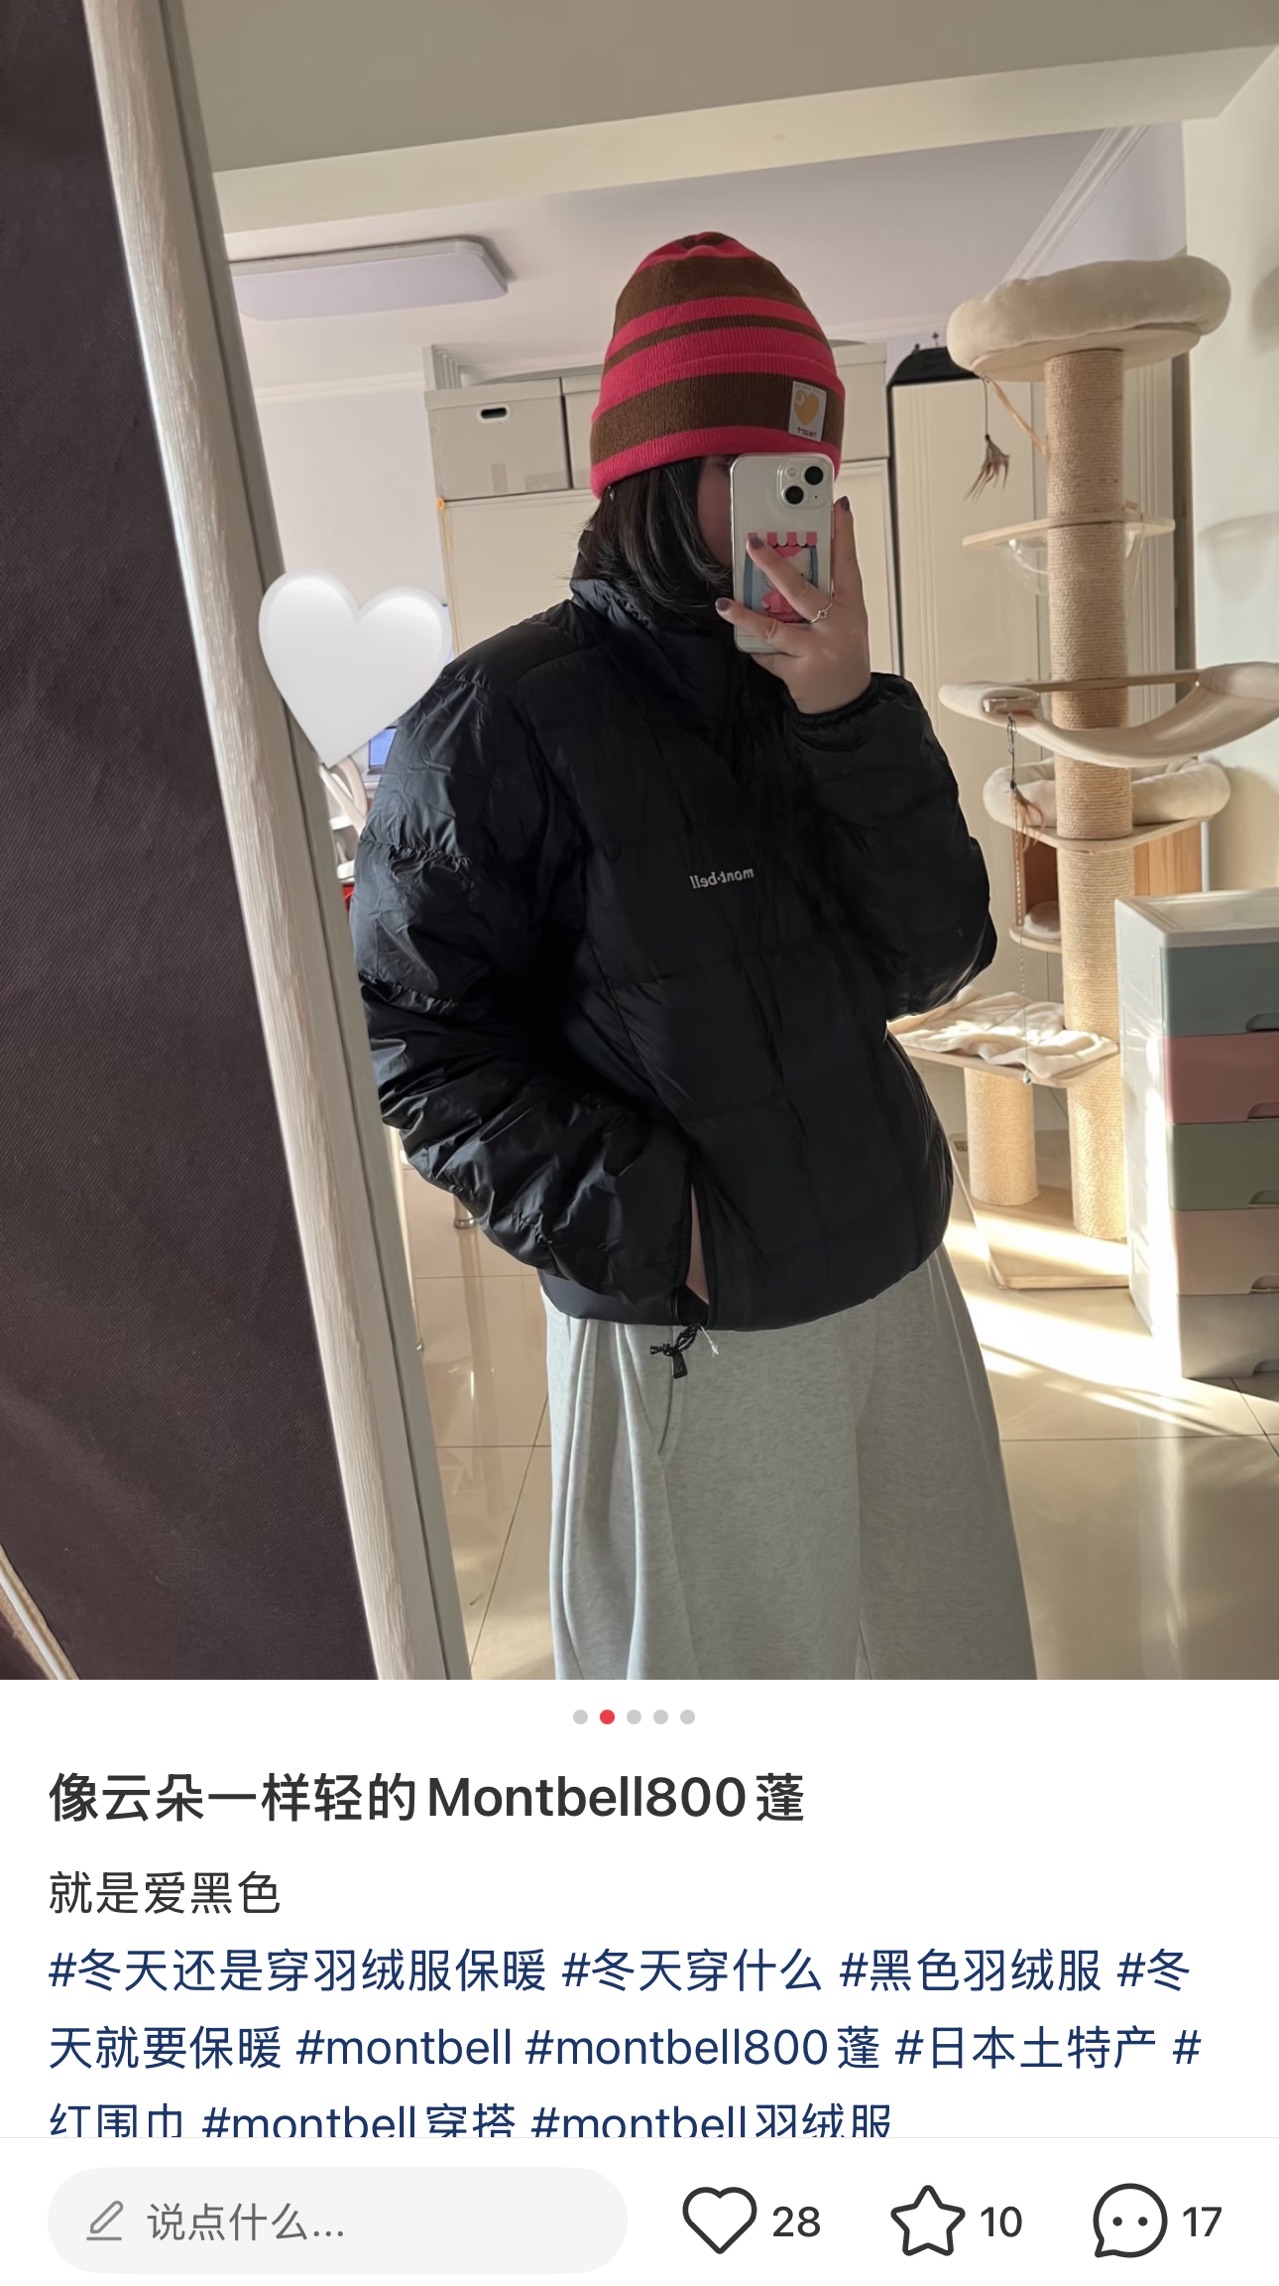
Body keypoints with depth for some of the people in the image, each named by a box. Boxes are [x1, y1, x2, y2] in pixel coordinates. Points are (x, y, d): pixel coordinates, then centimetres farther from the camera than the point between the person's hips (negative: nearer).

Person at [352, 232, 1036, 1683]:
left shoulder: (810, 688, 2)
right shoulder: (506, 716, -13)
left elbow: (932, 962, -5)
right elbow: (408, 1027, -11)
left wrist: (850, 717, -18)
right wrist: (634, 1217, -17)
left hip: (894, 1276, 6)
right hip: (687, 1330, -5)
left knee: (945, 1642, 23)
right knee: (720, 1670, 14)